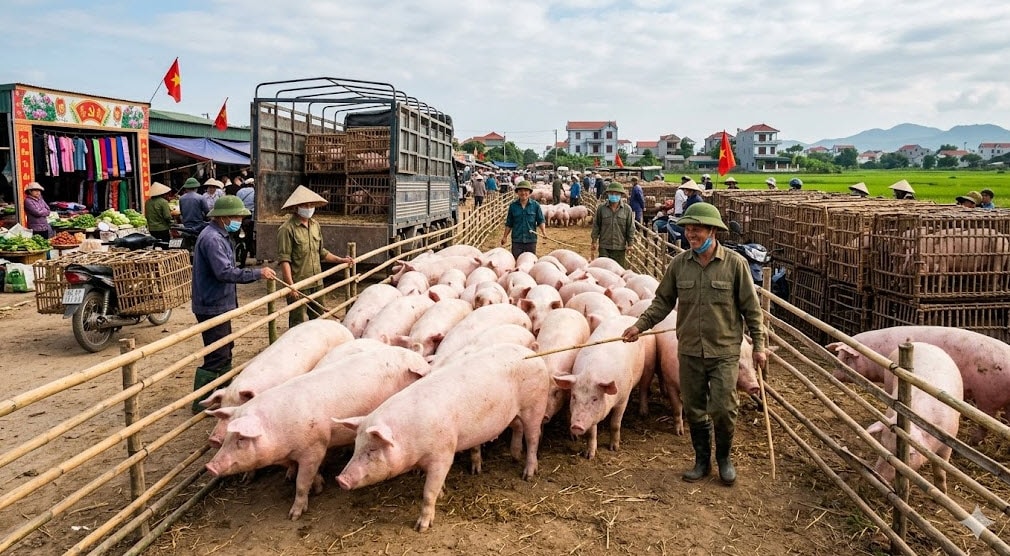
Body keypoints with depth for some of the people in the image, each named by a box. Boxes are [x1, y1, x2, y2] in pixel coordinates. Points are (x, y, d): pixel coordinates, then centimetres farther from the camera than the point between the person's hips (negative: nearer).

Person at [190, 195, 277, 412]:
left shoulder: (219, 236, 12)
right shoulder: (212, 239, -21)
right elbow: (225, 272, -30)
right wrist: (258, 273, -26)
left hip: (220, 304, 11)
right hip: (212, 306, -11)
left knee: (225, 349, 21)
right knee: (217, 356, -6)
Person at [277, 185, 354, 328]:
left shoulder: (315, 225, 12)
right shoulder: (287, 229, -12)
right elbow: (284, 259, -16)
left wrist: (340, 260, 15)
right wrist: (290, 285, -21)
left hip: (317, 284, 7)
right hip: (298, 286, -7)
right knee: (299, 323, 0)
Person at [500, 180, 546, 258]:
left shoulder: (535, 205, -2)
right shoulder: (513, 206, 1)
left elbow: (541, 221, 1)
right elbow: (509, 223, 9)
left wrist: (543, 231, -16)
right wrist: (505, 236, 9)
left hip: (531, 239, 0)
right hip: (517, 240, 1)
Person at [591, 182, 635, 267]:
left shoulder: (627, 209, -2)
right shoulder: (601, 208, -1)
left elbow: (631, 228, 3)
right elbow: (596, 225, 7)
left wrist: (630, 244, 1)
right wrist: (594, 241, 6)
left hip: (620, 247, 0)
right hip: (604, 246, 0)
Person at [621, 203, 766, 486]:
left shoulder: (735, 263, -8)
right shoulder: (679, 264, -2)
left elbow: (751, 308, -2)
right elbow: (663, 301, 7)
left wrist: (759, 345, -2)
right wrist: (640, 325, -3)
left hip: (724, 351, -3)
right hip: (689, 350, 3)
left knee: (723, 409, -2)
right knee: (694, 409, 12)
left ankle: (724, 457, 26)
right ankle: (702, 460, 31)